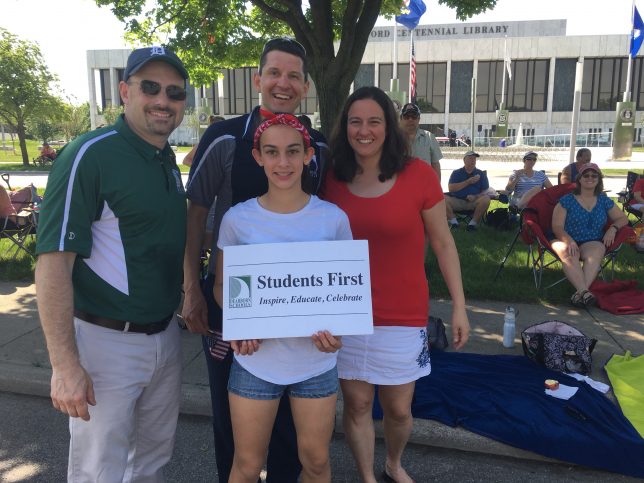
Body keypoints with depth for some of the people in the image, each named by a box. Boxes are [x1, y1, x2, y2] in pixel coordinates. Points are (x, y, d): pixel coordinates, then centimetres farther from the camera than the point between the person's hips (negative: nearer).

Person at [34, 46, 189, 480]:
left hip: (166, 337, 7)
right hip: (107, 342, -7)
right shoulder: (89, 156, -16)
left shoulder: (169, 162, 8)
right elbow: (53, 264, -19)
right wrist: (65, 365, -22)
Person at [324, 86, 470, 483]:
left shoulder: (418, 174, -9)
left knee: (399, 409, 13)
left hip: (403, 315, -1)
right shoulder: (332, 181, -2)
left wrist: (459, 306, -2)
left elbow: (443, 244, -2)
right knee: (357, 404, 13)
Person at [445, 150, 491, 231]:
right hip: (457, 201, 0)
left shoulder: (481, 174, 12)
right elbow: (451, 188, -5)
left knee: (486, 199, -30)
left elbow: (486, 192, 4)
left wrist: (475, 197, -17)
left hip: (474, 202, 0)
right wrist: (468, 182, -12)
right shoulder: (456, 173, 11)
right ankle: (453, 222, -16)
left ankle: (473, 222, -19)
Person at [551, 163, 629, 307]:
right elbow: (557, 226, -2)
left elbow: (622, 218, 24)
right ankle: (584, 291, -52)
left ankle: (580, 292, -49)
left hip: (592, 242, 2)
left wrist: (613, 228, 0)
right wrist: (569, 240, -22)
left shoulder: (604, 201, 17)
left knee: (595, 252, -36)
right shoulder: (567, 200, 6)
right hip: (567, 241, -2)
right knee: (568, 253, -38)